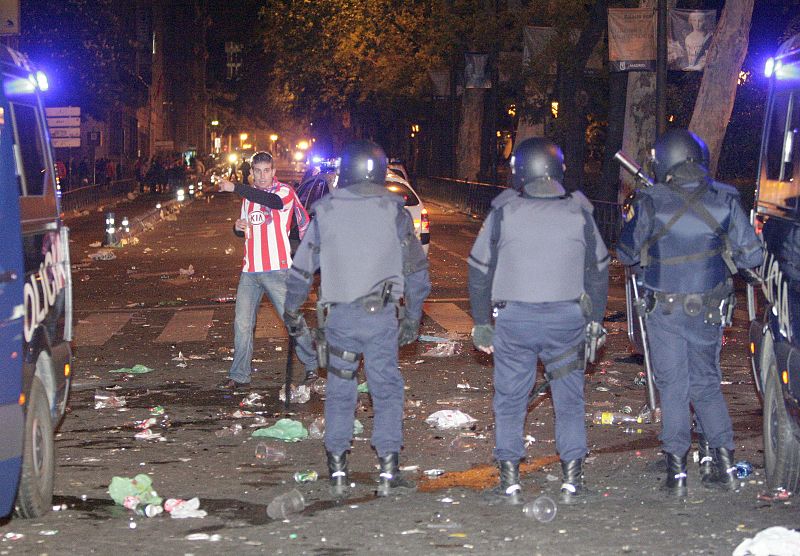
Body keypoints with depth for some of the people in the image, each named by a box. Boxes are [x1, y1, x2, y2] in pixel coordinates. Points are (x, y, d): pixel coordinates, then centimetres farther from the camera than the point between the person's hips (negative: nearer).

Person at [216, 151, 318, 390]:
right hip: (250, 271, 5)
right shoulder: (249, 196, 17)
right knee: (242, 324, 1)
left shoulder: (284, 192, -3)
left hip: (277, 270, -5)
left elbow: (274, 201, -29)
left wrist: (235, 188, -34)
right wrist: (238, 226, 3)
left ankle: (312, 364, 16)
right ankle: (239, 376, 7)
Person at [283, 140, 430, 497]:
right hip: (382, 315, -1)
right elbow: (416, 268, 5)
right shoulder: (395, 211, 2)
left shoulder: (325, 211, 3)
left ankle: (337, 471, 13)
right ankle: (388, 471, 2)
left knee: (339, 391, 12)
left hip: (338, 316, 1)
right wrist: (413, 317, 15)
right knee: (387, 390, 6)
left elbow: (302, 266, 7)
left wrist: (292, 311, 19)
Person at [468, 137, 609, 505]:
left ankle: (510, 482, 9)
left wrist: (482, 322, 10)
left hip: (514, 319, -1)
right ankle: (572, 480, 12)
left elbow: (480, 270, 1)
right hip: (567, 319, 1)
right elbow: (599, 271, 10)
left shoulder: (503, 212, -3)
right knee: (569, 401, 12)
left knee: (509, 402, 8)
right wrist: (595, 320, 20)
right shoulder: (579, 213, 2)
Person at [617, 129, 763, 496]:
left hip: (664, 309, -2)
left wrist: (633, 218, 17)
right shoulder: (725, 200, -6)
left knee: (672, 387, 7)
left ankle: (676, 470, 6)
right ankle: (724, 463, 12)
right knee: (706, 383, 16)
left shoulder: (650, 202, -12)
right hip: (709, 310, 2)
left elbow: (626, 254, 1)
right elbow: (752, 255, -2)